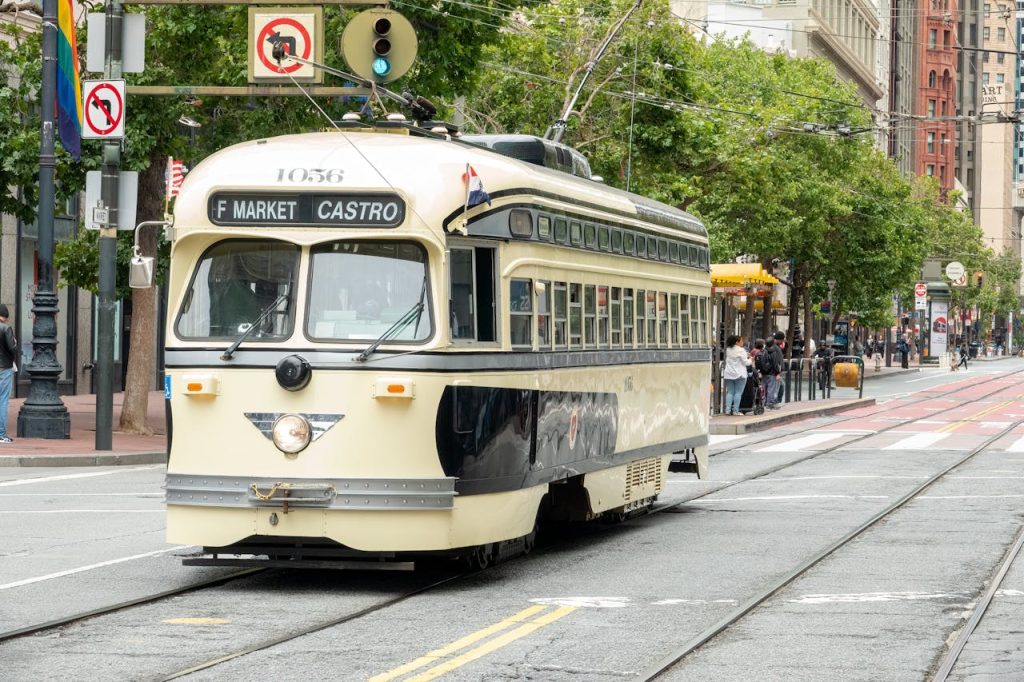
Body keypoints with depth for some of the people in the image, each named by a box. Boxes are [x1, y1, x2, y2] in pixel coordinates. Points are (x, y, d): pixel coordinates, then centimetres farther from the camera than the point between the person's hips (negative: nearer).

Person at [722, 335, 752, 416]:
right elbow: (746, 362, -10)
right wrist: (750, 359, 11)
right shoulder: (741, 350, -11)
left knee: (730, 392, 8)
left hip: (729, 375, 6)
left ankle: (728, 410, 2)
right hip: (739, 375, -6)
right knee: (738, 393, -2)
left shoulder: (728, 350, 8)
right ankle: (735, 410, -4)